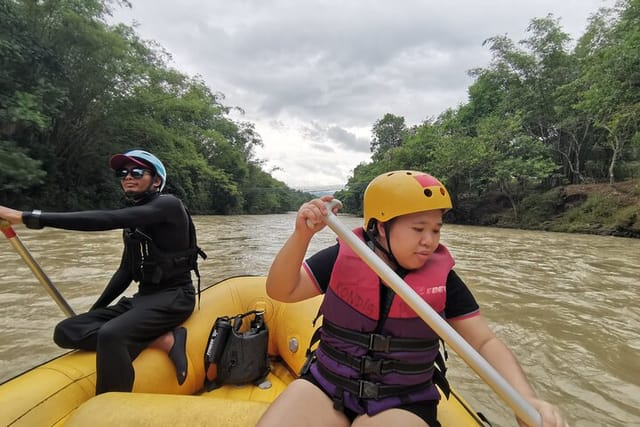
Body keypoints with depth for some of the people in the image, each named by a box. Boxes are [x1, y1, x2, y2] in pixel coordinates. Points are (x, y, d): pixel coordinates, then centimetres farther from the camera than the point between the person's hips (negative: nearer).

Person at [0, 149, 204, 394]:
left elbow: (107, 220, -25)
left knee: (111, 335, -33)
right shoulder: (133, 220, 14)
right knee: (66, 331, -5)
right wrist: (93, 312, 17)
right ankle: (166, 340, -16)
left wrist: (28, 218, -23)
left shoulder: (168, 204, -11)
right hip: (143, 297, 9)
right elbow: (126, 271, 20)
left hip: (174, 297, -9)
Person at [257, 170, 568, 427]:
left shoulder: (442, 278, -7)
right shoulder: (343, 258, -9)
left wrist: (527, 399, -19)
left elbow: (484, 342, -2)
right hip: (323, 389, 1)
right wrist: (301, 236, -26)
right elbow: (281, 291, -11)